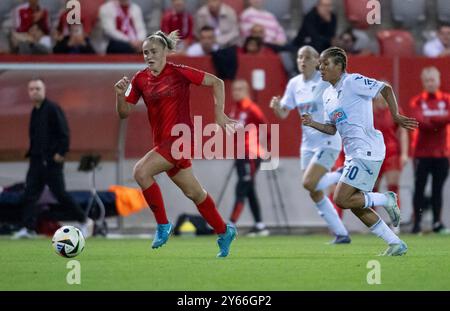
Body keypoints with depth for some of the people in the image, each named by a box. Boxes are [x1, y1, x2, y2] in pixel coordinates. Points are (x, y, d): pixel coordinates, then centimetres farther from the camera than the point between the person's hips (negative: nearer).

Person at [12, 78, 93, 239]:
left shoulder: (52, 109, -9)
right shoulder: (35, 112, 16)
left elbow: (64, 132, -14)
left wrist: (61, 152, -18)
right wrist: (31, 153, 14)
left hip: (52, 160, -8)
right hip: (36, 160, 8)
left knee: (60, 194, -5)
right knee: (30, 194, -2)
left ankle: (85, 221, 8)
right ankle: (28, 228, -2)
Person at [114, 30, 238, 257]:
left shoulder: (179, 73, -9)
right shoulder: (140, 79, 7)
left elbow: (217, 82, -2)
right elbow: (124, 113, 8)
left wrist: (219, 114, -5)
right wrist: (120, 94, -10)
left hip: (180, 137, -7)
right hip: (163, 142, 7)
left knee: (141, 172, -23)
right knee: (193, 192, 15)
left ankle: (163, 224, -9)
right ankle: (224, 232, 33)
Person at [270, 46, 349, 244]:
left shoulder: (326, 81, -12)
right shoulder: (294, 84, 6)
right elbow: (283, 114, 9)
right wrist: (276, 106, -12)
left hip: (328, 141, -7)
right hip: (308, 143, 7)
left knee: (309, 184, -21)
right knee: (315, 194, 4)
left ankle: (342, 177, 5)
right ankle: (341, 234, 14)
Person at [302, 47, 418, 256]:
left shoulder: (353, 82, -10)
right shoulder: (328, 94, 16)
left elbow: (386, 89, -10)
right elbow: (332, 129, 20)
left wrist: (396, 116, -11)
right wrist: (313, 123, 3)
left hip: (367, 151, -10)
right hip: (354, 154, 10)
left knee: (342, 199, -16)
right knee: (355, 206, 8)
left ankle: (387, 200, 1)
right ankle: (396, 244, 14)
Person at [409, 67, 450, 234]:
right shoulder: (417, 101, 4)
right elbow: (419, 119, -15)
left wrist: (430, 120, -24)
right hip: (422, 152, -1)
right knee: (419, 188, -3)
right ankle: (417, 223, -2)